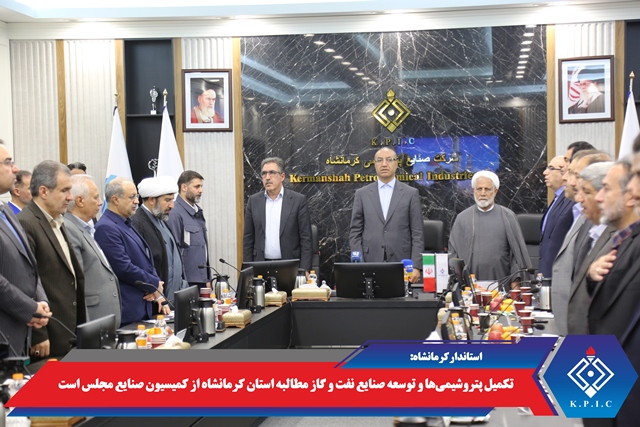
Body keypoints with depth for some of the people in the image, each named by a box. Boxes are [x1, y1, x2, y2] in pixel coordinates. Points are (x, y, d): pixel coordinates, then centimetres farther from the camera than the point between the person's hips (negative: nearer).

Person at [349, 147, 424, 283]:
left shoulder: (411, 194, 5)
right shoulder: (362, 194, 8)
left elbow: (417, 234, 1)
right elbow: (355, 233, 6)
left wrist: (416, 267, -7)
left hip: (401, 265, -1)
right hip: (371, 264, 1)